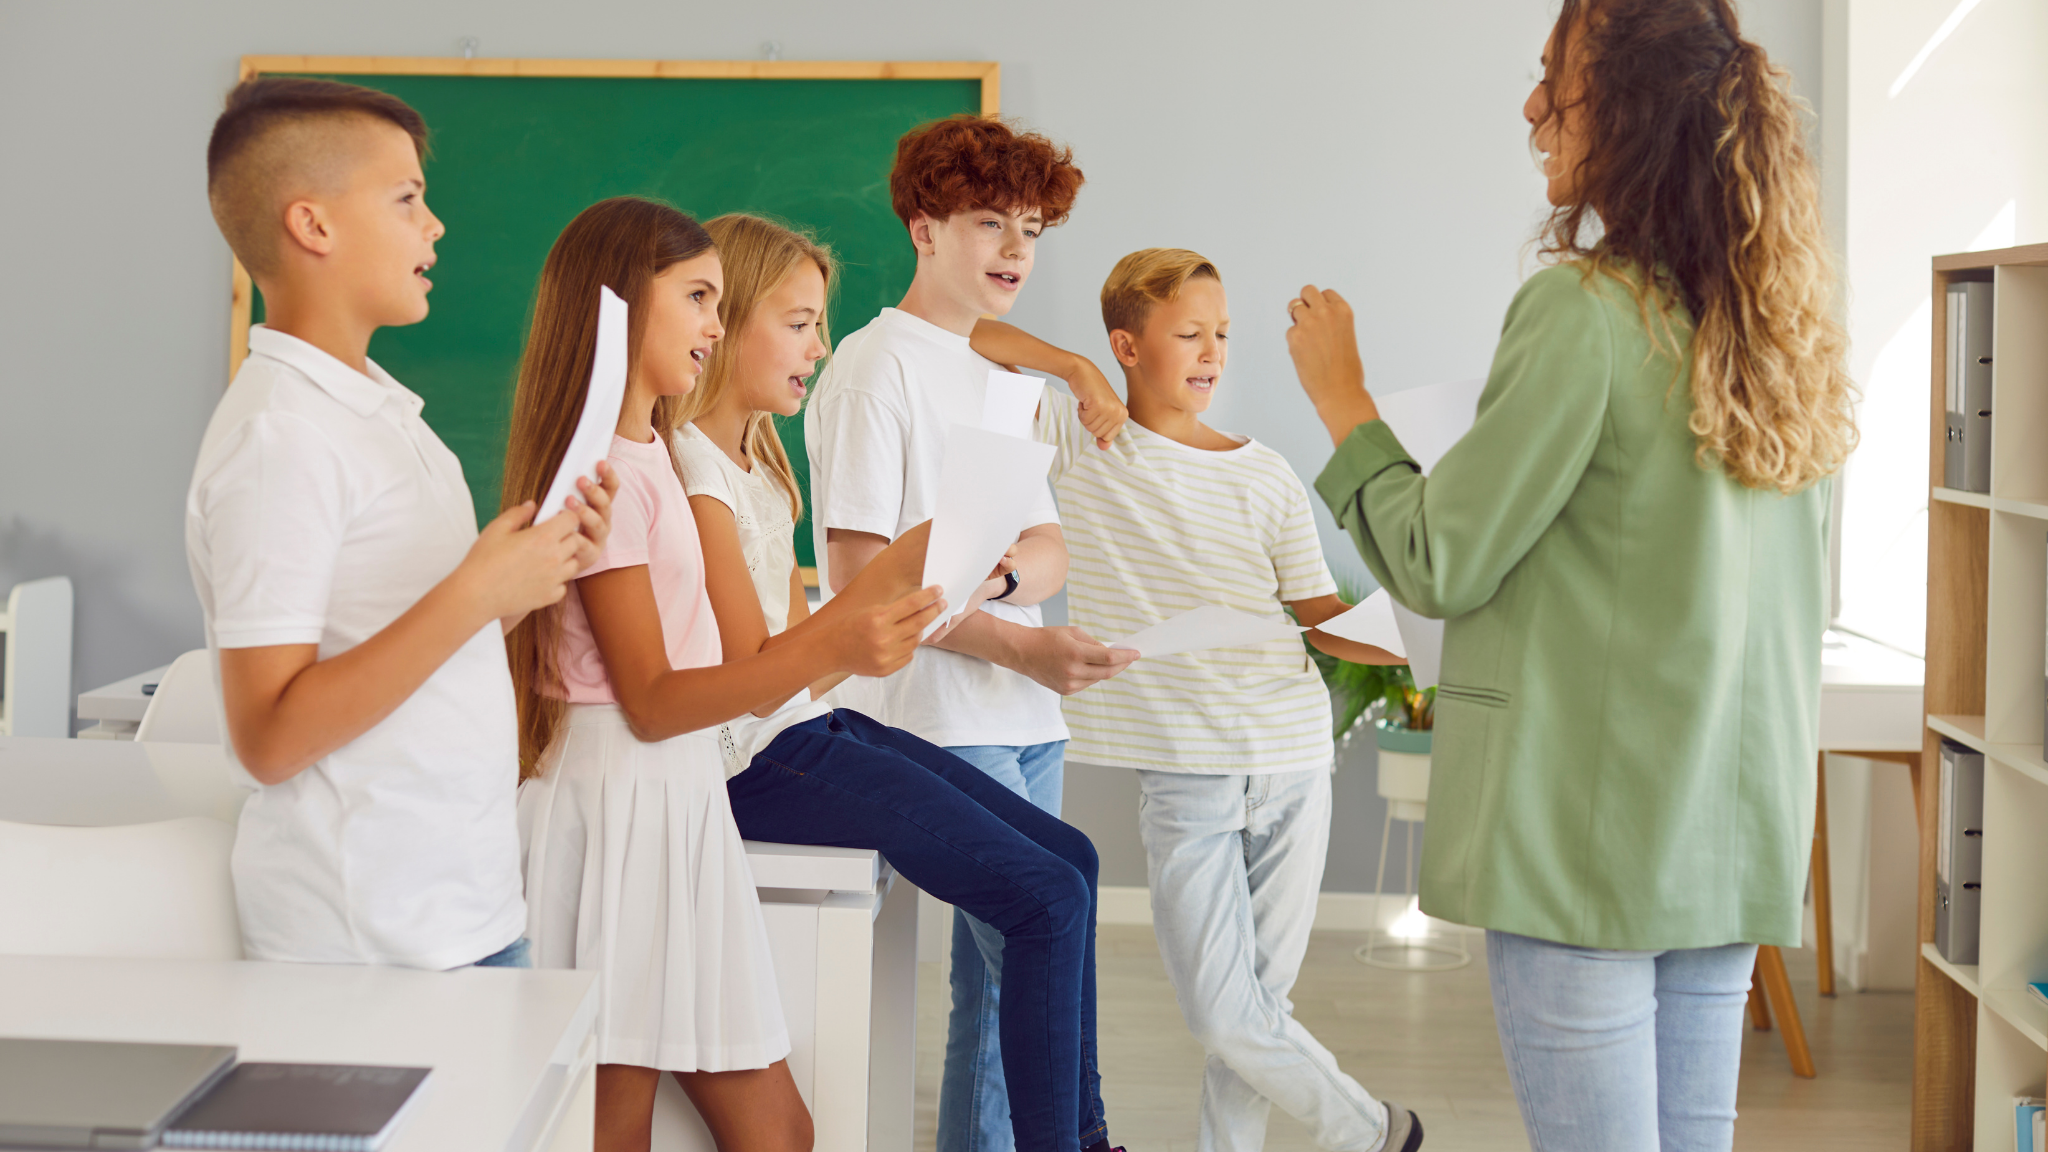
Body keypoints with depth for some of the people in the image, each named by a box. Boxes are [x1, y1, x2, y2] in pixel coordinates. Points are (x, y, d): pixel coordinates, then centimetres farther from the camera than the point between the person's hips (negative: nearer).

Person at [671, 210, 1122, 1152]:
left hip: (813, 726, 10)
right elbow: (754, 670, -22)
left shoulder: (754, 458, 14)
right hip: (761, 760, -10)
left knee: (1068, 856, 9)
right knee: (1048, 898, -13)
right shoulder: (692, 472, -17)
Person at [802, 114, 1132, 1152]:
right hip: (935, 723, -8)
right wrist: (1017, 645, -19)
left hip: (1023, 717, 8)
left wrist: (997, 574, -11)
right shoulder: (877, 366, -6)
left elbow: (1050, 550, 13)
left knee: (995, 984, 10)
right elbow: (860, 575, -13)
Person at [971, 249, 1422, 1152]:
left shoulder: (1267, 477, 9)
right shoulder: (1080, 440, 1)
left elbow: (1320, 618, 8)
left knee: (1261, 995, 5)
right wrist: (1073, 367, -8)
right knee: (1222, 1012, -4)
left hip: (1295, 756, 2)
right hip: (1185, 769, -2)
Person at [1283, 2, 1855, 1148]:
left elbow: (1441, 561, -10)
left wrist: (1343, 399, 2)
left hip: (1587, 825, -7)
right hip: (1733, 829, 8)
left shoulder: (1586, 309, -14)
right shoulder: (1777, 327, 9)